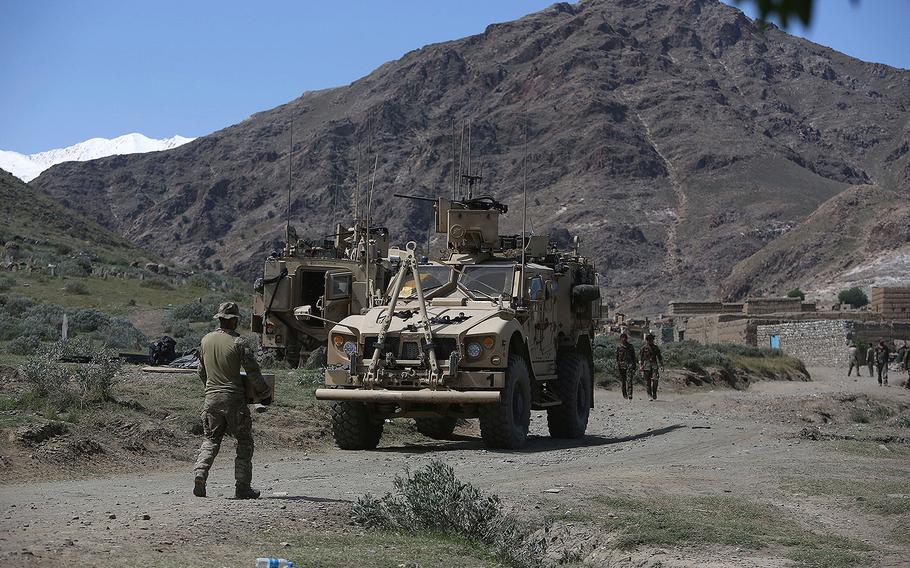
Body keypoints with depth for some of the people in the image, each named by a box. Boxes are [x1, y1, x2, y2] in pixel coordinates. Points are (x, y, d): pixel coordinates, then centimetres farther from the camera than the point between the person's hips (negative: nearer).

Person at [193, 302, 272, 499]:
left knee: (210, 440, 15)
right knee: (244, 442, 7)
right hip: (234, 398, -5)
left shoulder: (206, 340, 7)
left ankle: (200, 474, -7)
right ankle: (242, 487, 5)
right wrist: (264, 394, 1)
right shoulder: (237, 342, -10)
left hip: (211, 398, 5)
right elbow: (253, 372, -10)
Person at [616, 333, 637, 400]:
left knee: (629, 380, -16)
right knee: (623, 381, 6)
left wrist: (634, 366, 7)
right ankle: (625, 395, 18)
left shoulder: (630, 347, 10)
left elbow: (633, 357, 12)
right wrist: (617, 367, -1)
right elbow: (617, 358, 7)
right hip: (622, 365, 1)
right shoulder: (619, 348, 8)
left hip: (629, 364, -1)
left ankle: (630, 394, -25)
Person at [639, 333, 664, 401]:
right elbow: (641, 358, 6)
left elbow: (659, 357, 17)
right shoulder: (644, 348, 6)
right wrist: (640, 365, -3)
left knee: (655, 380, -15)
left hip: (654, 365, 1)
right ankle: (649, 395, 5)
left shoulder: (656, 348, 11)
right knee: (648, 381, -2)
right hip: (646, 366, -1)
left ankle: (654, 393, -1)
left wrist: (661, 365, 11)